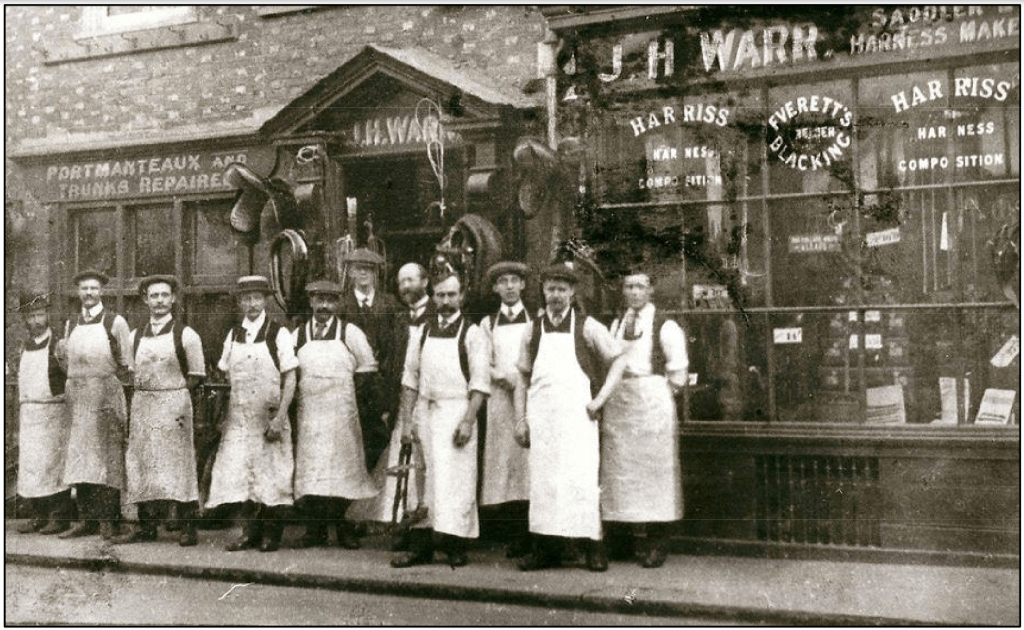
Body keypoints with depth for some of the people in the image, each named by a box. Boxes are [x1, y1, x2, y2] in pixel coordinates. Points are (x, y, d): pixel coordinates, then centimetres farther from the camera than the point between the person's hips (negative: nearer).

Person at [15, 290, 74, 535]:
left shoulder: (58, 345, -5)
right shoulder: (25, 348, 14)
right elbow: (21, 384, 19)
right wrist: (20, 415, 16)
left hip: (54, 414, -6)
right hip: (28, 416, 6)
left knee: (54, 464, -4)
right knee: (28, 464, 6)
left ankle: (59, 517, 3)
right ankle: (36, 515, 14)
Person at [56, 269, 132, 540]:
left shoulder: (115, 322, 0)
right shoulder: (70, 325, 14)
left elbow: (128, 368, -1)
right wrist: (61, 353, 7)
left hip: (107, 397, -4)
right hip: (78, 400, 5)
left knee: (107, 458, -2)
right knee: (80, 459, 4)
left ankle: (108, 520, 3)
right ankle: (86, 520, 10)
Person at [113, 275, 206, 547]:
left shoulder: (186, 335, -2)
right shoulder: (135, 336, 11)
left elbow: (197, 376, 3)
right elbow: (133, 372, 19)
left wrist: (172, 393, -1)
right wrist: (144, 394, 6)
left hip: (174, 406, -4)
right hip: (141, 406, 5)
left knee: (177, 464, -4)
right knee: (141, 465, 5)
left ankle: (187, 529, 1)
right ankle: (146, 528, 13)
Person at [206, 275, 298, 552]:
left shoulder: (278, 334, -5)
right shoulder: (233, 335, 8)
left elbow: (290, 379, -6)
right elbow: (228, 377, 15)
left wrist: (279, 418, -13)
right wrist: (223, 414, 6)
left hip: (270, 417, -4)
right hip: (239, 417, 4)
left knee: (270, 474, 0)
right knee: (240, 473, 2)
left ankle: (271, 533, 12)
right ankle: (250, 532, 14)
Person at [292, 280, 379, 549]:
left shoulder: (350, 333, 2)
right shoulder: (298, 335, 7)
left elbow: (368, 370, 7)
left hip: (342, 415, -1)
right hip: (308, 413, 1)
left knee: (342, 469, 3)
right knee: (309, 472, 0)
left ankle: (343, 527, 14)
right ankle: (315, 530, 7)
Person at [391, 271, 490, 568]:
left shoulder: (472, 334, -2)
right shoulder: (423, 332, 11)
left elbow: (480, 383, -7)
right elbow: (410, 377, 11)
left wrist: (468, 421, -16)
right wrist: (408, 419, 4)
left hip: (456, 411, -4)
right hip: (425, 410, 4)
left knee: (455, 479, -4)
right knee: (423, 479, 6)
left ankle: (456, 546, 5)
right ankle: (420, 546, 12)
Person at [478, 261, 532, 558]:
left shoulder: (535, 321, 10)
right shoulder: (488, 324, 13)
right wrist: (506, 377, -7)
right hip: (500, 397, 1)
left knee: (532, 462, -7)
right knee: (505, 465, -3)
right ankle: (515, 540, 2)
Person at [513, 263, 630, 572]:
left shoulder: (587, 327, 4)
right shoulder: (533, 330, 12)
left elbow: (618, 360, 7)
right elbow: (523, 376, 14)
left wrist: (600, 399, -2)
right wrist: (520, 419, 7)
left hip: (577, 412, -3)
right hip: (541, 414, 3)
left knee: (582, 478, -7)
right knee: (542, 480, 3)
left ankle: (594, 548, 1)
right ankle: (545, 549, 11)